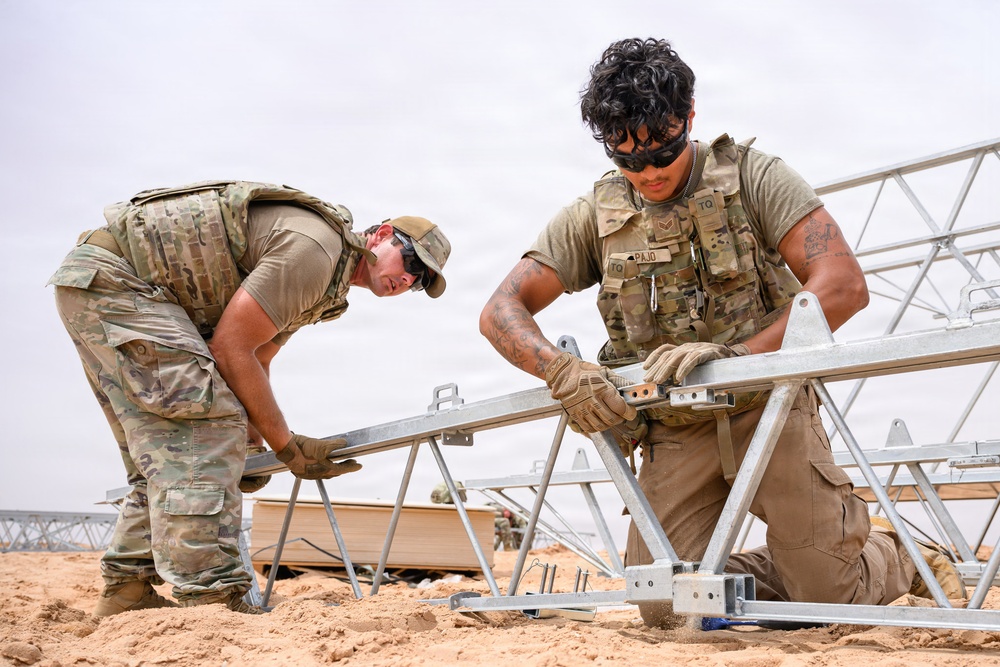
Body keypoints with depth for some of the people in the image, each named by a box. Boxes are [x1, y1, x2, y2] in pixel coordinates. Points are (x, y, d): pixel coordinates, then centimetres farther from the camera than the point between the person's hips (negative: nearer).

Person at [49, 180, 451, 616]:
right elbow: (230, 349, -19)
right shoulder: (314, 246, -18)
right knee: (208, 420, -18)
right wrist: (288, 446, -11)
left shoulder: (326, 283, 15)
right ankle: (208, 597, -20)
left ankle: (127, 590, 16)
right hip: (113, 274, -11)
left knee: (165, 447, 12)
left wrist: (252, 446, 19)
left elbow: (255, 360, 22)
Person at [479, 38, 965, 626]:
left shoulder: (752, 176, -4)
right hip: (675, 435, 3)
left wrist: (734, 354, -28)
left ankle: (898, 557, 28)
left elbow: (844, 286, -15)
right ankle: (790, 571, 21)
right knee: (669, 609, -8)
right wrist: (564, 372, -21)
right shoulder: (594, 216, 4)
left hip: (767, 409, -2)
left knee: (833, 597, -8)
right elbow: (501, 312, 0)